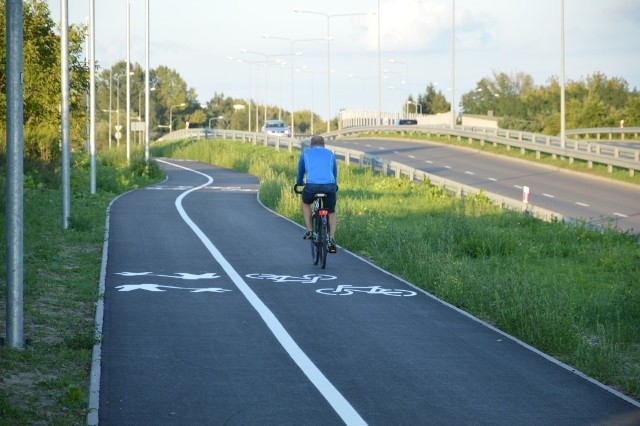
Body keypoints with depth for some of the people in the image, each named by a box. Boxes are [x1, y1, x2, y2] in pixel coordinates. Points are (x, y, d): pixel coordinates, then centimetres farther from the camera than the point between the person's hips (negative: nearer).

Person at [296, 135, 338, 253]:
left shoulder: (306, 152, 22)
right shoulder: (330, 154, 25)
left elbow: (300, 171, 35)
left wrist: (298, 183, 54)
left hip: (312, 185, -1)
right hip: (329, 186, 1)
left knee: (306, 203, 32)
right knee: (331, 212, 23)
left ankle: (309, 231, 21)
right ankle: (332, 239, 6)